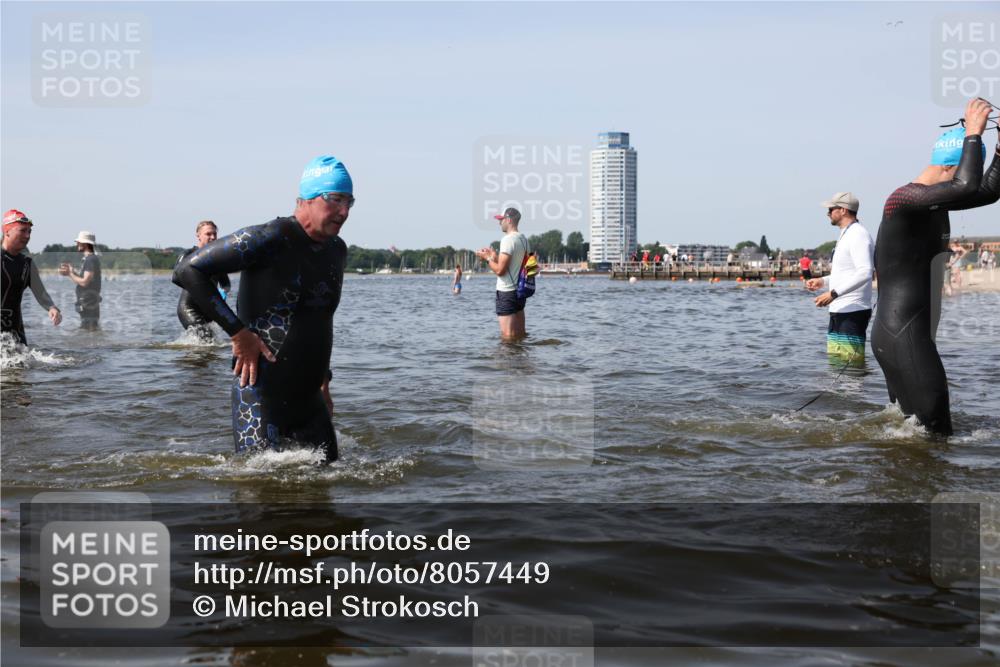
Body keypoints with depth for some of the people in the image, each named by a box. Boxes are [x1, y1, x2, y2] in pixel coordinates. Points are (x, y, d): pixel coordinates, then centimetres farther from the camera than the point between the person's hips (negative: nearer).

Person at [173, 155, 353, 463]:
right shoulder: (270, 239, -15)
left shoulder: (337, 250, 11)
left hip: (309, 398, 8)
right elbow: (187, 270, -17)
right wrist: (237, 331, -18)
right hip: (261, 396, -8)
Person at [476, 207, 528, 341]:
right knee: (521, 334, 13)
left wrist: (487, 258, -4)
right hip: (520, 290, 9)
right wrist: (496, 256, 17)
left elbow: (500, 270, -20)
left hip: (507, 292, -9)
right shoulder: (524, 239, 11)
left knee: (507, 336, -6)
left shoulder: (508, 239, -16)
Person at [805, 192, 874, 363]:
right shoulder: (846, 235, 20)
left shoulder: (858, 235, -13)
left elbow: (865, 273, -26)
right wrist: (822, 281, 14)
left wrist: (833, 293, -28)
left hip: (852, 312, -11)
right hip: (840, 311, 11)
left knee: (851, 364, -12)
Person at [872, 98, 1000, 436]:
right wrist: (972, 134, -18)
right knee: (933, 424, -11)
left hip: (913, 335, 11)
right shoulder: (903, 198, -16)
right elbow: (967, 186, -32)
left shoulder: (934, 201, 14)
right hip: (900, 336, -11)